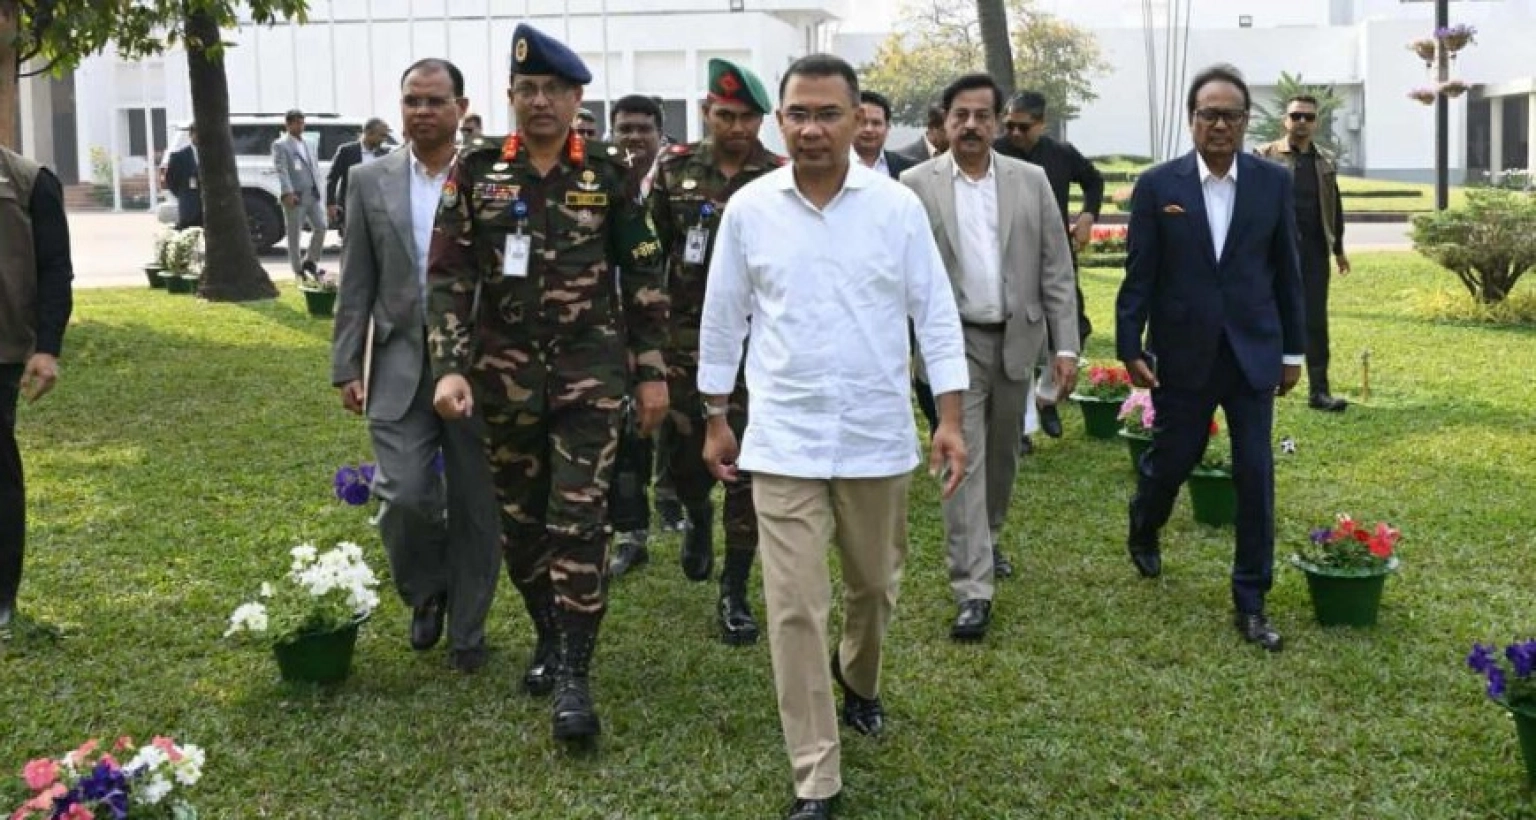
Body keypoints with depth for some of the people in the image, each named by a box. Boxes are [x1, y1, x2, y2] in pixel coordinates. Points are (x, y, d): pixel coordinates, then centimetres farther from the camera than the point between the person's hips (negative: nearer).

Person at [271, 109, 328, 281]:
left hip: (312, 194, 6)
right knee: (294, 234, 0)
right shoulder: (280, 145, -4)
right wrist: (288, 193, -25)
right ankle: (298, 271, 6)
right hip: (294, 196, -6)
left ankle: (310, 261, 16)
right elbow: (281, 170, -14)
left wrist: (317, 188, 12)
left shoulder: (306, 144, 18)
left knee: (320, 227, 0)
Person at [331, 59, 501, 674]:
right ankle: (426, 593, 22)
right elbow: (356, 284, 7)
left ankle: (467, 628, 22)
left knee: (473, 505, 5)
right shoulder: (371, 181, 6)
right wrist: (347, 367, 2)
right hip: (400, 363, 1)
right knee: (403, 494, -9)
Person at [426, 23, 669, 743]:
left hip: (590, 370, -2)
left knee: (579, 519, -7)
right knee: (519, 517, 12)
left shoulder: (611, 175, -1)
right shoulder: (475, 172, 1)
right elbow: (448, 277, -2)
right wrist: (450, 368, -12)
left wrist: (652, 372, 0)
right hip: (505, 374, 2)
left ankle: (574, 675, -2)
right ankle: (549, 635, 31)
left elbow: (644, 278, 3)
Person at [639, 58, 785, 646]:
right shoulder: (674, 168, 3)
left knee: (745, 465, -1)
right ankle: (699, 518, 44)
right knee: (682, 450, 9)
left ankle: (734, 593, 10)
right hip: (685, 335, 2)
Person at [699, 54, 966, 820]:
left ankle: (858, 681, 51)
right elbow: (722, 320, 6)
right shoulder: (748, 209, -3)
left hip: (878, 436, 1)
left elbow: (936, 315, -2)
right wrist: (715, 419, 10)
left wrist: (950, 421, -6)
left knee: (874, 585, 18)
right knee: (795, 609, -3)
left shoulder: (898, 206, -5)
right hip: (783, 441, -1)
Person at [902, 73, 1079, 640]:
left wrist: (1066, 344, -3)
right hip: (954, 340, -3)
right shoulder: (916, 185, -4)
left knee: (1003, 454, 17)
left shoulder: (1031, 181, 3)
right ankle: (972, 589, -6)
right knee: (963, 460, -7)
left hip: (1016, 338, 3)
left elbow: (1056, 269, 3)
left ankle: (989, 536, 42)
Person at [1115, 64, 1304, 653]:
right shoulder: (1158, 186, -4)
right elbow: (1139, 274, -3)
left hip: (1253, 353, 1)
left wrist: (1293, 349, 6)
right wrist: (1130, 348, -6)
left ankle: (1251, 602, 10)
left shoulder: (1273, 183, 0)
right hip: (1183, 354, -1)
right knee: (1173, 457, 12)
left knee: (1256, 476, 0)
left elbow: (1286, 271, 5)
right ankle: (1143, 529, 46)